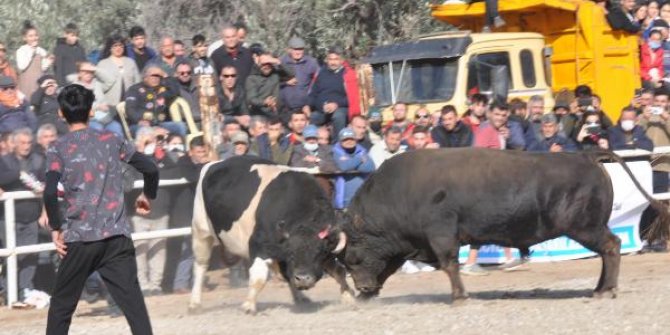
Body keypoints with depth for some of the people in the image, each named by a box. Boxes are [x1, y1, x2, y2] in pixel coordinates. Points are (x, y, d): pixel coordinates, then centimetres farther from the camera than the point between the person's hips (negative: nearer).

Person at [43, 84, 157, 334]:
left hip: (80, 239, -1)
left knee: (61, 306, 14)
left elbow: (50, 193, -13)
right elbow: (150, 169, 6)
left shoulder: (58, 149, 1)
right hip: (117, 236, 1)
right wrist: (148, 196, 25)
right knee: (134, 304, -5)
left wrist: (55, 228, 0)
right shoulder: (111, 140, 8)